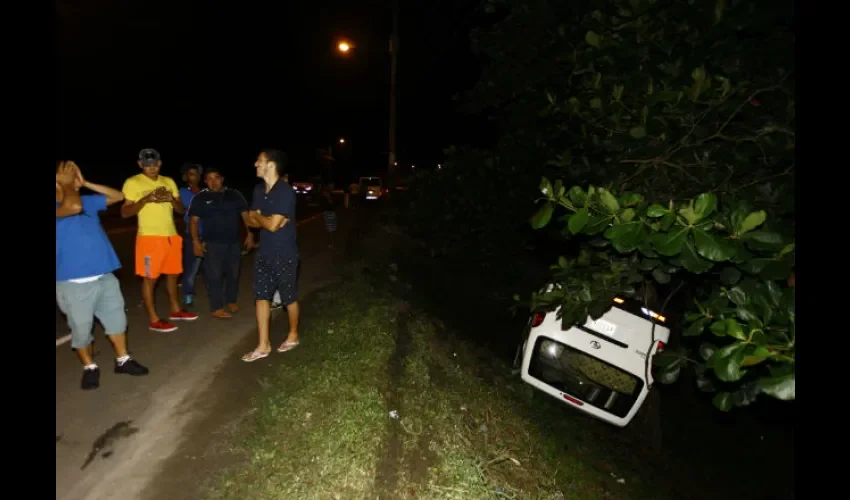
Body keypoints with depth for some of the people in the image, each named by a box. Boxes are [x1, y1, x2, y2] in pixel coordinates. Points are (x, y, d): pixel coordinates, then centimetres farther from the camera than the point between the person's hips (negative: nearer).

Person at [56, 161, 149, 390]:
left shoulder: (87, 201, 10)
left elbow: (118, 196, 16)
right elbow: (73, 206, -32)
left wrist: (84, 183, 7)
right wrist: (66, 183, -14)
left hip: (104, 277, 6)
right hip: (74, 283, -6)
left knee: (116, 319, 15)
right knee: (81, 329, 10)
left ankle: (123, 360, 30)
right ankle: (89, 368, 29)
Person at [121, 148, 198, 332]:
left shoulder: (169, 182, 12)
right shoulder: (132, 182, -2)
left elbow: (181, 210, 12)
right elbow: (125, 212, -5)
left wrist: (172, 199, -10)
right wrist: (146, 199, -20)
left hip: (172, 236, 5)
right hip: (150, 237, -5)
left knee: (172, 274, 15)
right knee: (150, 278, 0)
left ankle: (175, 311, 30)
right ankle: (154, 320, 8)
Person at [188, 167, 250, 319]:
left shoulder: (235, 195, 7)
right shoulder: (200, 198, 2)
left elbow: (245, 215, 6)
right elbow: (193, 221, 0)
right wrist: (196, 241, -9)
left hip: (234, 242, 3)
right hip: (212, 243, -2)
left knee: (233, 274, 11)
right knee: (214, 275, -3)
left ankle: (232, 301, 27)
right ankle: (217, 308, 2)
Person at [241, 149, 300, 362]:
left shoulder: (286, 192, -19)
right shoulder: (258, 190, 6)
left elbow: (273, 225, -22)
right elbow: (250, 220, 10)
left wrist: (257, 215, -3)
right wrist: (265, 218, -11)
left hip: (284, 254, -7)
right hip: (264, 252, 7)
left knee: (288, 297, 9)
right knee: (261, 296, 8)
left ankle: (293, 335, 31)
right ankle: (263, 345, 18)